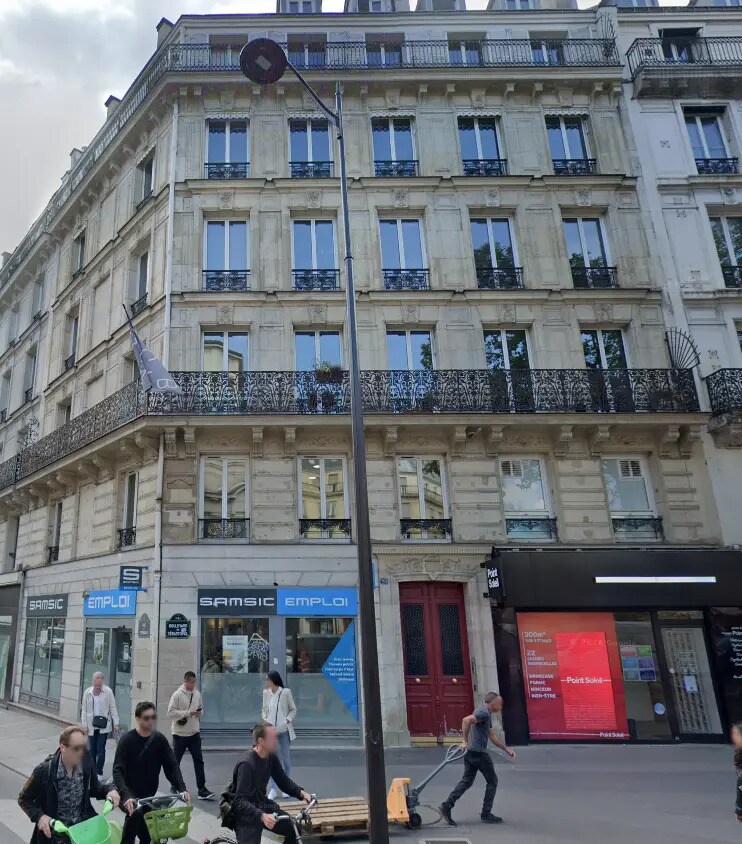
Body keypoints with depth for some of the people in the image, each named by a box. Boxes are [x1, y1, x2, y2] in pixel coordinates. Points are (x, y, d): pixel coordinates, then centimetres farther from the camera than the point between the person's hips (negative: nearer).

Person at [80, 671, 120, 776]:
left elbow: (113, 708, -4)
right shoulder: (87, 692, -2)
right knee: (92, 750, 12)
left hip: (103, 725, -2)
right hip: (91, 725, 2)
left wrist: (116, 723, -5)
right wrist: (84, 725, 1)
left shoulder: (108, 691, -8)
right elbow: (84, 709, 3)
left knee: (100, 749, -1)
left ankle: (99, 772, 13)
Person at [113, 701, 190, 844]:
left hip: (149, 795, 5)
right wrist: (126, 796, -40)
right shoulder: (127, 740, -16)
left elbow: (172, 766, -6)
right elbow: (118, 771, -23)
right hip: (129, 794, -4)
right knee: (136, 812, -32)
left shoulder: (159, 739, -4)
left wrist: (182, 789, -23)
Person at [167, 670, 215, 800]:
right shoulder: (177, 694, -12)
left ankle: (202, 789, 1)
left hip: (194, 733, 4)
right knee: (176, 761, 10)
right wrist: (188, 713, -21)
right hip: (180, 733, -4)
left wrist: (200, 712, -7)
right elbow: (170, 713, -17)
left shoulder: (197, 694, 4)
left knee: (199, 761, -1)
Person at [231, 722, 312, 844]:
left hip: (263, 806, 7)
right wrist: (262, 816, -46)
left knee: (295, 830, -2)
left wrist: (302, 793, -12)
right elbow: (240, 801, -31)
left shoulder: (271, 758, -4)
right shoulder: (246, 765, -27)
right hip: (247, 815, -7)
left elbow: (283, 781, 6)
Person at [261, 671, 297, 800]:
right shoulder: (266, 693, 1)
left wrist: (287, 720, -14)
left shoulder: (286, 692, -10)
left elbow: (293, 710, -1)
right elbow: (264, 709, 13)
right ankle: (272, 789, 16)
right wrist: (264, 719, -5)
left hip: (284, 730, -3)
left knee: (286, 759, 8)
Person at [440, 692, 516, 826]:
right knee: (492, 781, 7)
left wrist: (507, 749, 22)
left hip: (470, 753, 9)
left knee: (466, 781, 10)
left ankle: (447, 805, 0)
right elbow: (466, 720, -32)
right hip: (479, 753, -9)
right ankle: (486, 814, 14)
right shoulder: (483, 713, -16)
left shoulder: (487, 715, 17)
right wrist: (465, 741, -24)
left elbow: (492, 737, 24)